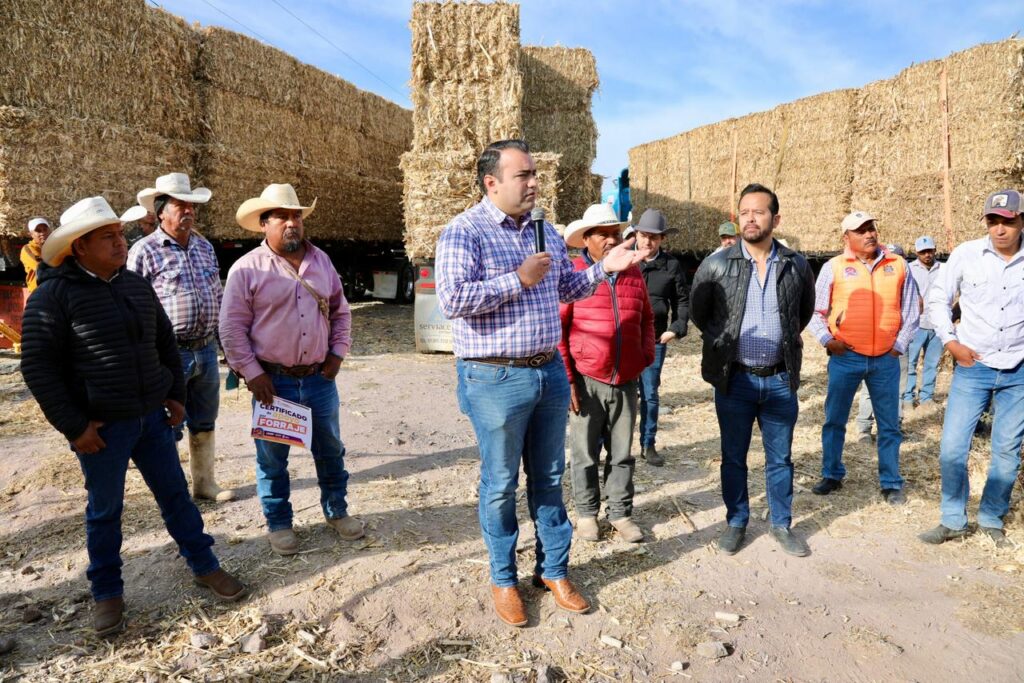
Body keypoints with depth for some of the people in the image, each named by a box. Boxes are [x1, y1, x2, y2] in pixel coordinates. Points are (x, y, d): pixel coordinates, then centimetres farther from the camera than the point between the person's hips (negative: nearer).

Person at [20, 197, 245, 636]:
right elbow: (38, 367, -11)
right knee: (105, 510, 10)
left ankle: (205, 567, 28)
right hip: (101, 427, -5)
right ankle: (107, 593, 29)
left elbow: (165, 343, 16)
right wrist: (73, 426, -12)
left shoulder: (136, 285, 6)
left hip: (152, 418, 5)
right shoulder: (54, 295, -11)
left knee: (175, 494, 13)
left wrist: (175, 395, 12)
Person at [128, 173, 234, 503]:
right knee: (168, 426, 7)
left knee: (204, 422, 17)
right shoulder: (144, 250, -9)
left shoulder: (205, 247, 10)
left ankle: (204, 482, 32)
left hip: (207, 350, 6)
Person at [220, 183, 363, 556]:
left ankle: (337, 511, 34)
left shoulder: (321, 261, 7)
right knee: (273, 456, 9)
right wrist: (252, 373, -11)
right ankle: (279, 523, 28)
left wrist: (338, 352, 5)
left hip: (320, 377, 4)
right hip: (273, 380, -3)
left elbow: (340, 311, 15)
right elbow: (232, 328, -8)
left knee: (330, 449, 15)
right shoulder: (247, 269, -8)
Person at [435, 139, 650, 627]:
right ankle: (503, 579, 29)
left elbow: (567, 287, 22)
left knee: (548, 478, 17)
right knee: (501, 484, 8)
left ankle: (554, 570, 34)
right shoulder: (464, 232, -11)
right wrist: (518, 279, -19)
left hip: (550, 372, 6)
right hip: (496, 380, -6)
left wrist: (605, 267, 7)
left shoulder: (544, 231, 11)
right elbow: (452, 300, -24)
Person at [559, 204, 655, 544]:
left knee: (622, 454, 12)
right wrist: (567, 378, -11)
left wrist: (647, 356, 8)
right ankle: (586, 513, 24)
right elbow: (555, 328, -9)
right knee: (585, 453, 7)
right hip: (587, 382, -4)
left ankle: (621, 512, 26)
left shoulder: (633, 273, 8)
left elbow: (646, 319, 20)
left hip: (626, 382, 4)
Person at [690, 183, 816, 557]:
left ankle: (782, 525, 29)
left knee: (780, 458, 12)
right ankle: (736, 523, 27)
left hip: (780, 379, 2)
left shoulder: (797, 266, 0)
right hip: (734, 378, -1)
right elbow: (698, 312, 7)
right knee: (733, 457, 11)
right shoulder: (716, 265, -6)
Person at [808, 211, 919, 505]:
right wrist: (827, 339, -7)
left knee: (889, 424, 8)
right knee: (834, 420, 7)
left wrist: (900, 344, 4)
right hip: (845, 357, -1)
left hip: (886, 359, 1)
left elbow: (911, 309, 10)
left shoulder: (898, 265, 5)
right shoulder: (834, 267, 0)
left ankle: (891, 483, 22)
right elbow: (815, 310, 4)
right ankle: (832, 475, 23)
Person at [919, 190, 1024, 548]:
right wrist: (951, 342, -5)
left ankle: (992, 520, 28)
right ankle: (953, 521, 16)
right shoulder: (966, 254, -6)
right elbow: (937, 299, 3)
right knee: (952, 449, -2)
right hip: (972, 367, -1)